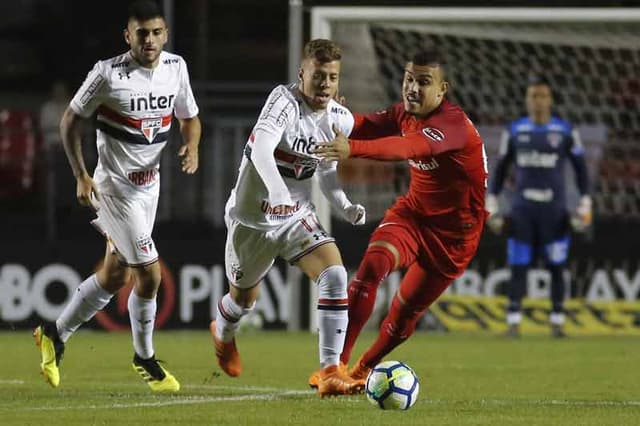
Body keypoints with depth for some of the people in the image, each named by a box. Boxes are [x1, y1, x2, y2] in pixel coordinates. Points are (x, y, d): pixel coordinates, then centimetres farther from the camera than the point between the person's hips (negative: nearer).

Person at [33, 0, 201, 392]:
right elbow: (71, 120, -6)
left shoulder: (176, 67, -2)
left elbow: (190, 117, 12)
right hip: (114, 187, -6)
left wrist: (192, 146, -10)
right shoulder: (108, 74, -17)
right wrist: (81, 176, -11)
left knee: (115, 277, 14)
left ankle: (56, 334, 31)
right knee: (150, 273, -10)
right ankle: (144, 357, 11)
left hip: (149, 185, 6)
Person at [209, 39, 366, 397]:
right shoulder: (285, 101, -24)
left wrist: (345, 207, -6)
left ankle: (330, 373, -22)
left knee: (335, 275, -22)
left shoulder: (341, 119, -4)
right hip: (252, 216, -4)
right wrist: (277, 190, -58)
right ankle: (223, 335, 56)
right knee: (245, 296, 17)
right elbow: (261, 149, -41)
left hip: (298, 216, 4)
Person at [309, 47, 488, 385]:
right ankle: (337, 364, -25)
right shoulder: (404, 114, -1)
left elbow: (408, 147, -46)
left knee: (406, 312, 4)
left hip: (454, 231, -5)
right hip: (412, 213, 5)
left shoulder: (453, 123, -28)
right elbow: (367, 127, -8)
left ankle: (363, 370, 32)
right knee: (372, 265, -24)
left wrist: (353, 149, -60)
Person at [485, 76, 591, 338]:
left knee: (556, 267, -1)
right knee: (518, 266, -3)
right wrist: (492, 205, 9)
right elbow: (500, 169, 13)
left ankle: (557, 322, 5)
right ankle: (513, 321, -1)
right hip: (522, 210, 1)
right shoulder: (514, 131, 6)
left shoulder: (565, 132, 2)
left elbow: (581, 169, 7)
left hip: (554, 211, -1)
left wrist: (585, 206, 1)